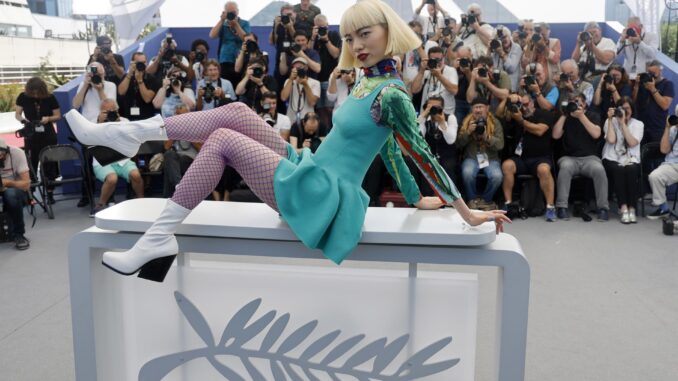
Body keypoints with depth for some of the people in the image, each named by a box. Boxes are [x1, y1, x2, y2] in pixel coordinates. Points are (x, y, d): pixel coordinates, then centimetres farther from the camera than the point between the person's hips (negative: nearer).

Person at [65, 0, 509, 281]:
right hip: (311, 174, 9)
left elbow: (423, 152, -12)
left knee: (222, 139, -14)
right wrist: (417, 200, 25)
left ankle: (159, 239, -10)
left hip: (320, 196, -9)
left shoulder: (391, 93, -15)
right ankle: (126, 134, -1)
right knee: (235, 113, 0)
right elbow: (390, 144, 20)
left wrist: (466, 212, -9)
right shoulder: (367, 80, 13)